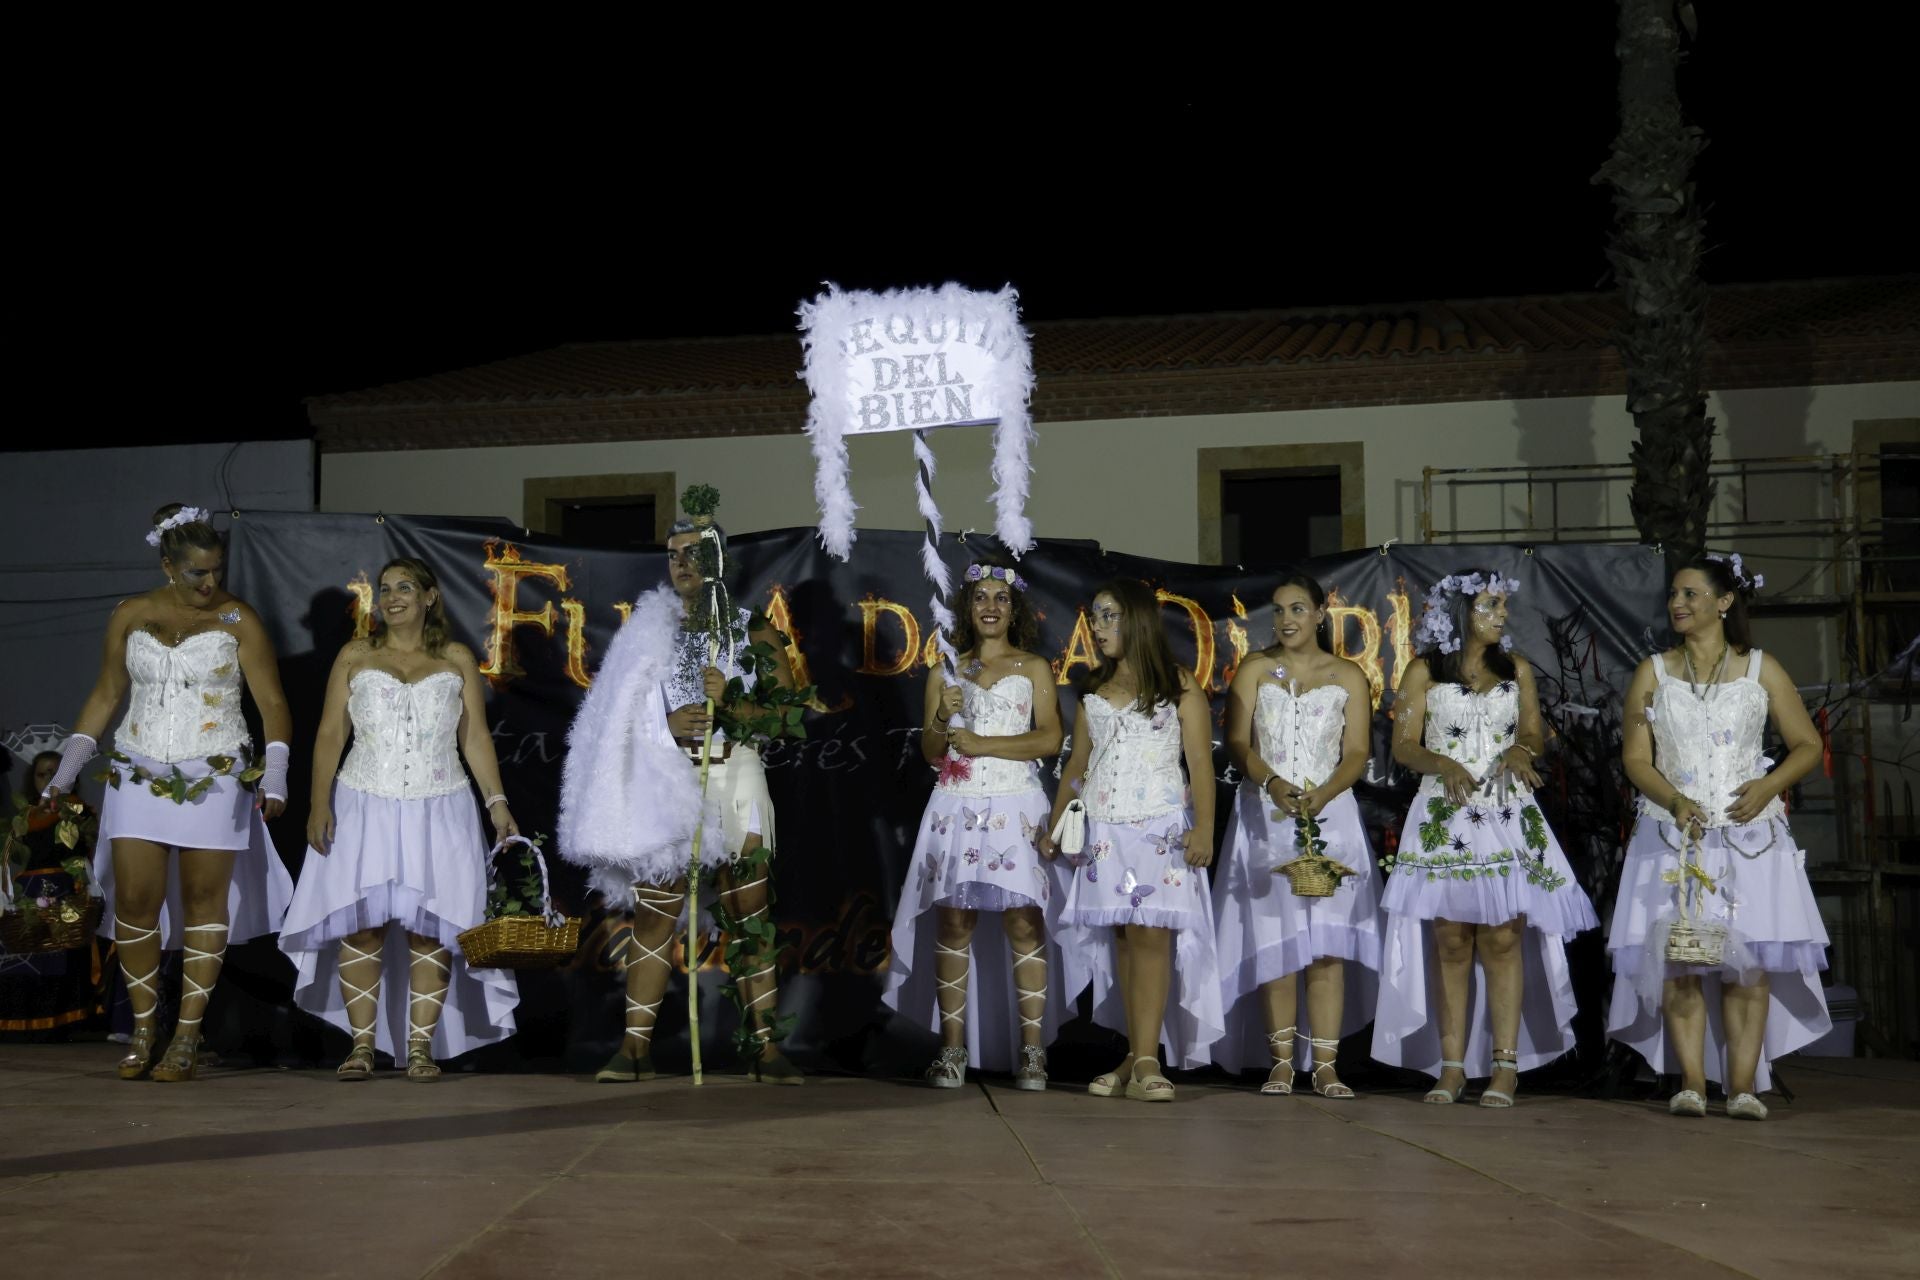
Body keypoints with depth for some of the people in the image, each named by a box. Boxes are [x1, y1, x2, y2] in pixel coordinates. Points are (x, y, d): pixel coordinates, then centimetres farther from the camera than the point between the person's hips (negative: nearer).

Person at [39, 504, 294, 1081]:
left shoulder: (238, 621, -3)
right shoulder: (130, 617, 5)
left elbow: (272, 704, -3)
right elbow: (105, 696, 13)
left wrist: (274, 775, -16)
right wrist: (67, 768, 7)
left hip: (214, 781, -2)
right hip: (140, 778, 2)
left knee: (205, 903, -1)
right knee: (134, 902, -4)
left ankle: (188, 1037, 6)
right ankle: (142, 1029, 10)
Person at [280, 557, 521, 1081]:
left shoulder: (457, 660, 8)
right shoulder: (355, 658, 8)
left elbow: (475, 737, 7)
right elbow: (330, 734, 5)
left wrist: (497, 801, -2)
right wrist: (320, 802, -5)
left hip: (437, 812, 0)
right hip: (365, 809, 0)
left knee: (430, 927, -5)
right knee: (362, 922, -5)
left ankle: (420, 1047, 0)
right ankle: (363, 1046, 1)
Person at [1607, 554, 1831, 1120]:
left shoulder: (1761, 670, 5)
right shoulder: (1653, 673, 7)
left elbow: (1808, 745, 7)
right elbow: (1635, 758, 3)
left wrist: (1769, 785, -11)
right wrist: (1674, 800, -15)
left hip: (1749, 833, -1)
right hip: (1674, 833, 1)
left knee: (1748, 957, -6)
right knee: (1679, 958, -6)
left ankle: (1744, 1085, -5)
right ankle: (1691, 1083, -5)